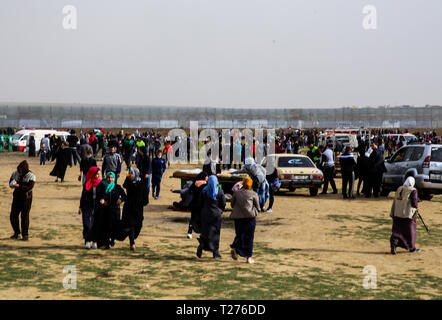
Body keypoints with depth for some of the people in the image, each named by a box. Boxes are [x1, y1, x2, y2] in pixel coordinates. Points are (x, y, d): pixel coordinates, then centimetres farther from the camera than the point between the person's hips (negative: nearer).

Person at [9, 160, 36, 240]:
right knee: (13, 216, 2)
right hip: (17, 198, 4)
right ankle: (16, 232, 20)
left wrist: (19, 186, -29)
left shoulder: (31, 176, -11)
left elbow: (29, 187, -20)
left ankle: (25, 234, 6)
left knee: (25, 216, -5)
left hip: (26, 199, -4)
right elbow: (11, 183, 8)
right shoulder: (15, 173, 3)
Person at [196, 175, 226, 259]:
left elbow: (201, 203, -1)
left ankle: (201, 246, -14)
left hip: (205, 214, 1)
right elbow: (223, 204, -3)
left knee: (205, 232, 10)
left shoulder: (204, 191, -4)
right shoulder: (220, 191, -6)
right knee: (215, 233, 8)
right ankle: (215, 252, 9)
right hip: (216, 214, -1)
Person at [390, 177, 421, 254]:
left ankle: (393, 244, -11)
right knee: (410, 230, 11)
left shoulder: (399, 189, 6)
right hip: (408, 214, -4)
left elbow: (395, 201, 9)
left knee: (397, 230, 8)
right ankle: (411, 247, 23)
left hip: (397, 214, 4)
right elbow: (414, 202, -14)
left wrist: (392, 213, 14)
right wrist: (415, 208, 8)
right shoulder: (413, 191, -11)